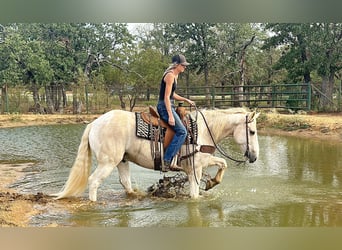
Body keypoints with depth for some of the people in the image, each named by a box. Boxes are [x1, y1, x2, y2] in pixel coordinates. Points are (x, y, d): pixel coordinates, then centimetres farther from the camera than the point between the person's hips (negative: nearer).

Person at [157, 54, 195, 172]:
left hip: (169, 106, 10)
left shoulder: (175, 75, 16)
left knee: (181, 131, 10)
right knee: (182, 131, -17)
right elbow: (166, 97, -20)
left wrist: (186, 100, 15)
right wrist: (170, 116, -25)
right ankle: (167, 160, -16)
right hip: (165, 106, -10)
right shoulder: (170, 75, -14)